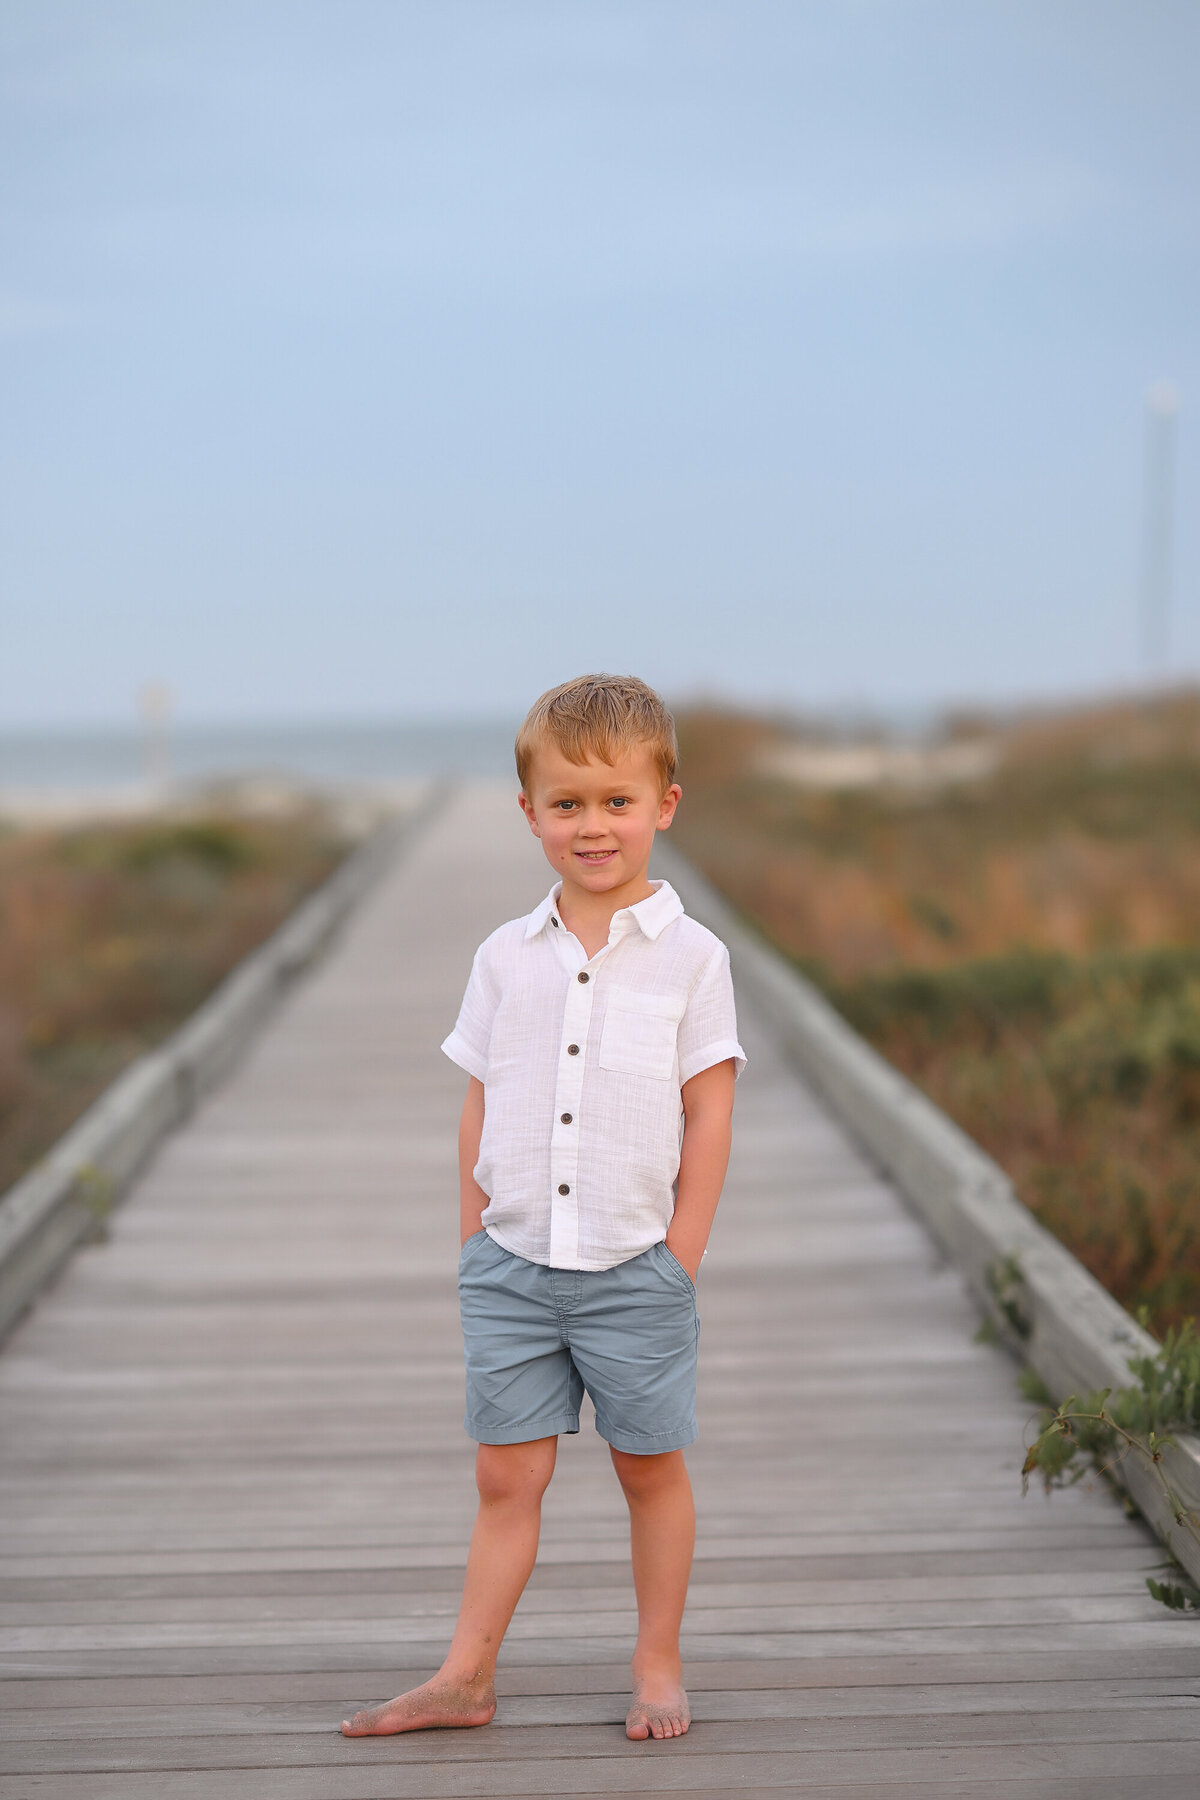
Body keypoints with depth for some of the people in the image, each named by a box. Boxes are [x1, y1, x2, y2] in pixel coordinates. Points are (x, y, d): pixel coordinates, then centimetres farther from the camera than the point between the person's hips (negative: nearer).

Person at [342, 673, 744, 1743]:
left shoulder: (689, 956, -3)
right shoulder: (506, 958, 5)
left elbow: (708, 1116, -3)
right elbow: (481, 1109, 10)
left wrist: (682, 1255, -6)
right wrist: (475, 1241, 6)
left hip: (635, 1266, -2)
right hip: (512, 1264, 2)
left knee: (651, 1467, 9)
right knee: (507, 1474, 7)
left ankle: (658, 1665, 23)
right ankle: (467, 1676, 15)